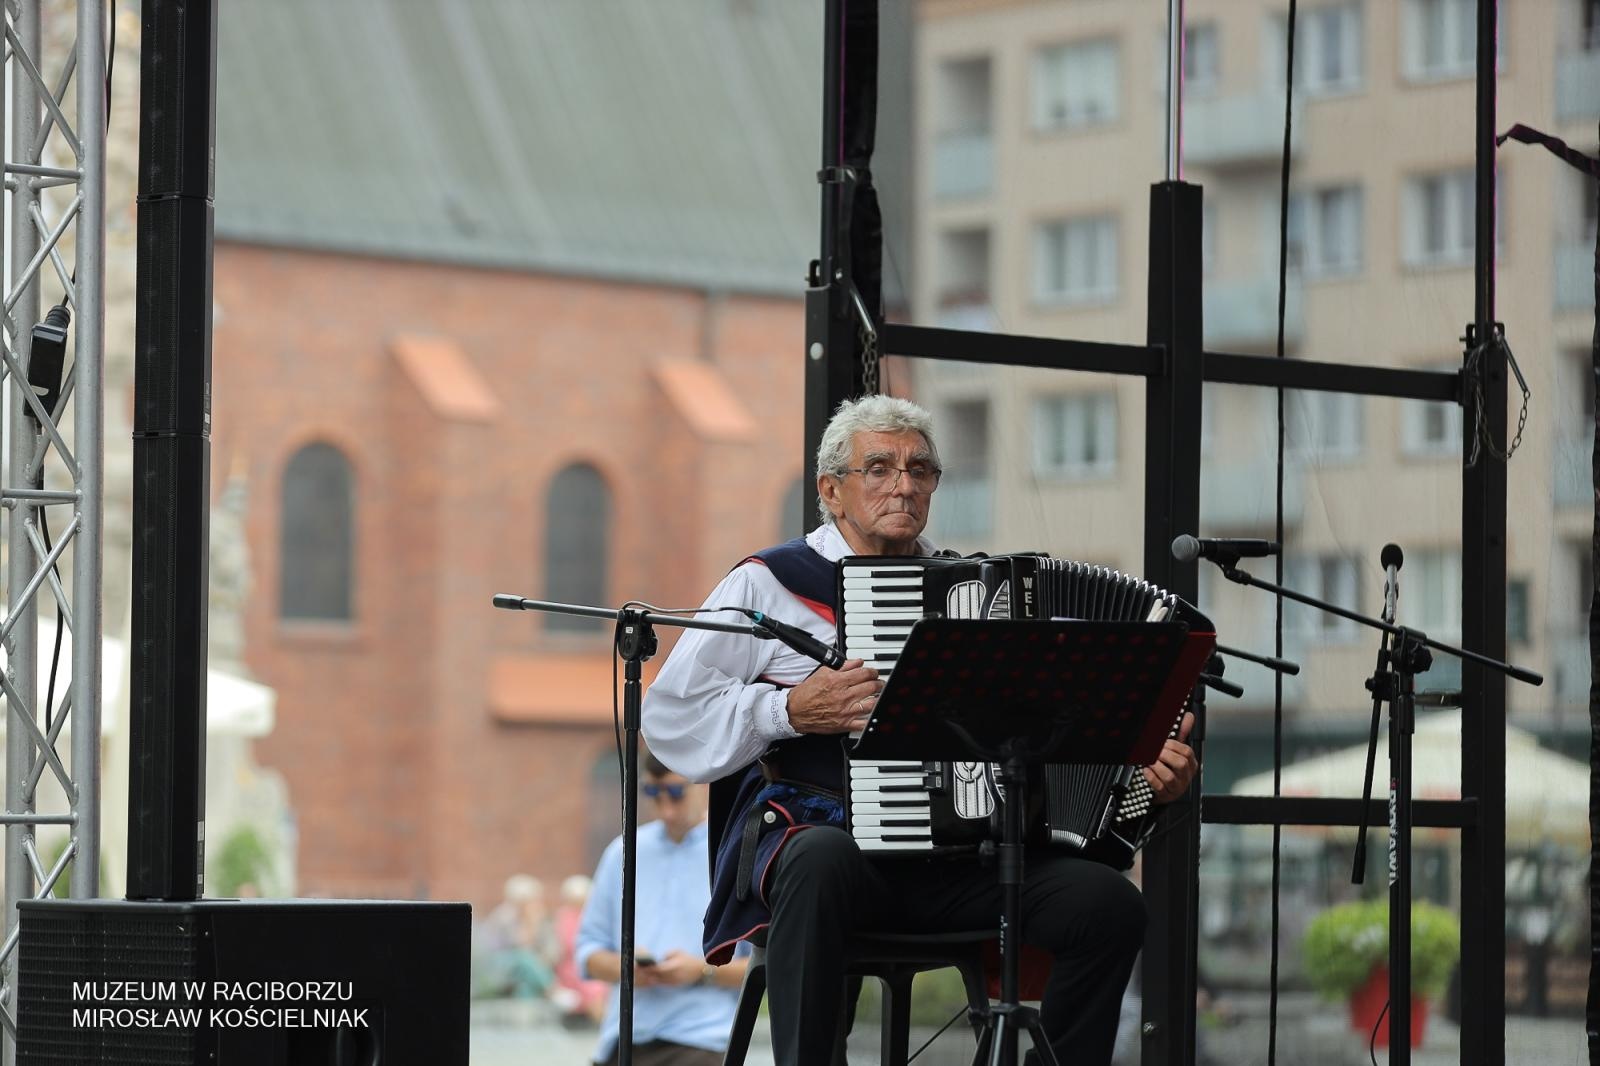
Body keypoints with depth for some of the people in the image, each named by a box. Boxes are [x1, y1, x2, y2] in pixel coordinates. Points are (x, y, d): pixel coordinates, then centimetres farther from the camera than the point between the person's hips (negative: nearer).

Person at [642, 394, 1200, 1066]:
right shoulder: (767, 583, 8)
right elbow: (667, 714, 2)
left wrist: (1148, 764, 0)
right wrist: (789, 711, -11)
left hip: (958, 858, 4)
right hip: (812, 829, -4)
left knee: (1109, 903, -19)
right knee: (822, 861, -41)